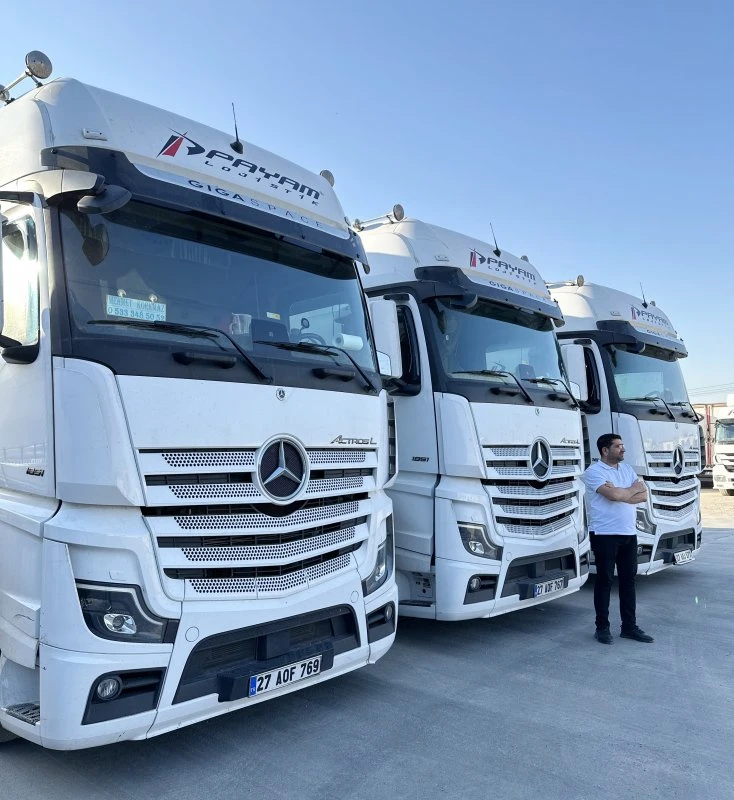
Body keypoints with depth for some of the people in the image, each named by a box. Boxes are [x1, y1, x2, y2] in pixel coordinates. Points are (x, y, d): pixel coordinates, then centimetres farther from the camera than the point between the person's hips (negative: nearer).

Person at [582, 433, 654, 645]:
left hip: (629, 533, 7)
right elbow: (613, 495, -22)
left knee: (629, 579, 11)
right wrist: (634, 488, -3)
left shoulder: (627, 469, 13)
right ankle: (602, 627, 11)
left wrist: (621, 494, -15)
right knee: (604, 580, 1)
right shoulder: (594, 471, -9)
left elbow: (643, 495, 3)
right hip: (605, 534, -6)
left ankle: (629, 626, 20)